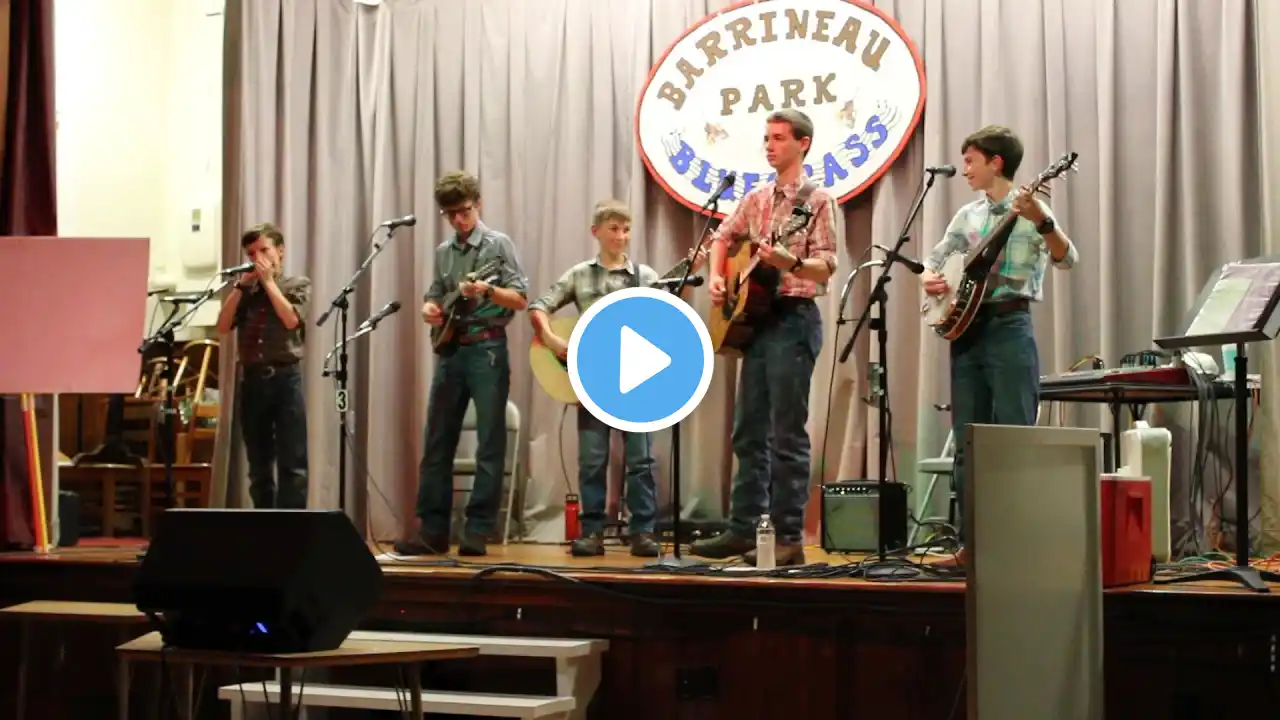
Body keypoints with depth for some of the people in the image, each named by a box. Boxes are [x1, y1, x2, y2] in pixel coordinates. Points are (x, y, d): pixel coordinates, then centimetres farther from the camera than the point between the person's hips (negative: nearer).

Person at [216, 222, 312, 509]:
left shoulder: (297, 284, 5)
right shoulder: (246, 289, 15)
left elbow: (290, 319, -12)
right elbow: (223, 327, 4)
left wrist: (268, 280, -6)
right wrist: (241, 285, 0)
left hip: (285, 379, -4)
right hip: (251, 380, 4)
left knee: (292, 463, -8)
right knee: (259, 465, 8)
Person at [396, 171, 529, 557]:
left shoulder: (498, 244, -1)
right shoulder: (443, 252, 15)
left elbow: (520, 299, -7)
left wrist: (487, 291, -24)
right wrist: (429, 309, -1)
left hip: (487, 349, -6)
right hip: (450, 350, 6)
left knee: (490, 443, -4)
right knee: (436, 442, 4)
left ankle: (477, 531, -1)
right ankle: (433, 529, 9)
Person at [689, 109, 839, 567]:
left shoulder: (816, 200, -7)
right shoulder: (757, 199, 14)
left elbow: (826, 267, -14)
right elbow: (724, 236, 27)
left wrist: (791, 262, -33)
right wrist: (716, 276, 9)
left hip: (794, 319, -7)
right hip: (755, 319, 7)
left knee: (787, 435, -6)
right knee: (748, 431, 10)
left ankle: (789, 539, -2)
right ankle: (743, 529, 17)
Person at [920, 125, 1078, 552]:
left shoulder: (1029, 210, -1)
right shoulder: (967, 215, 16)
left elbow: (1067, 259, -15)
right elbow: (934, 260, 23)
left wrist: (1043, 223, -33)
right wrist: (928, 277, 0)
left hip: (1009, 327, -6)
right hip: (966, 328, 6)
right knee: (967, 443, 6)